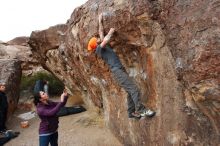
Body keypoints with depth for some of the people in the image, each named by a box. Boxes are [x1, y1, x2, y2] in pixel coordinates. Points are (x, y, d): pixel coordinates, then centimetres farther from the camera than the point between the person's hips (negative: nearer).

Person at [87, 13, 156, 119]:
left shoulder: (103, 46, 23)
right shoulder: (99, 49, -1)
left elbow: (101, 33, 30)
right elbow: (105, 40, -18)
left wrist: (100, 21, 32)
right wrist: (110, 33, -2)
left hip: (120, 69, 9)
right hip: (117, 71, -9)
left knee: (130, 91, 5)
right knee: (134, 89, -15)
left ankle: (131, 112, 10)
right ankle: (140, 110, -12)